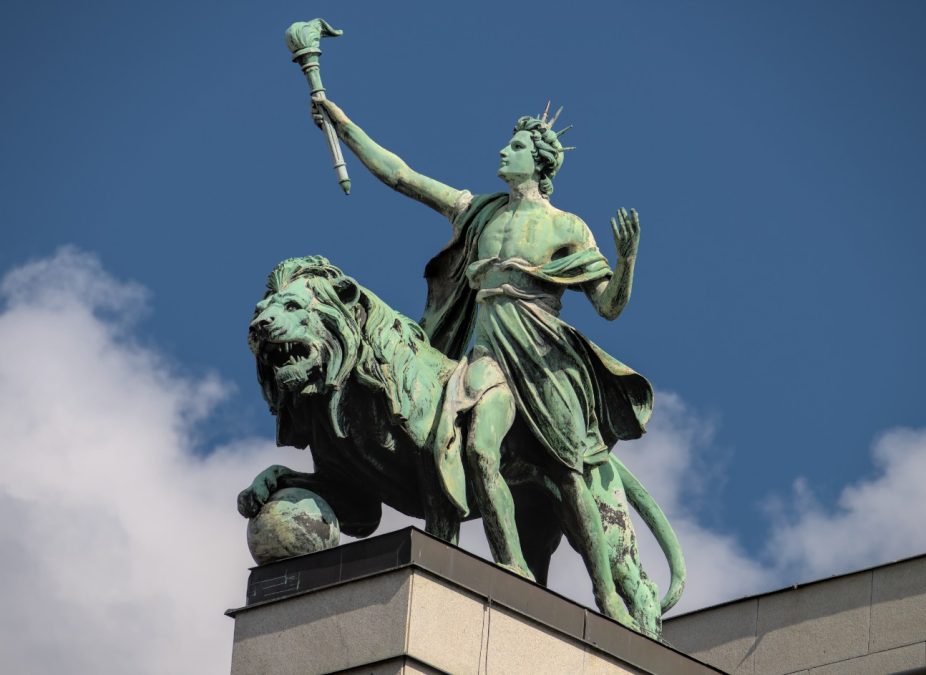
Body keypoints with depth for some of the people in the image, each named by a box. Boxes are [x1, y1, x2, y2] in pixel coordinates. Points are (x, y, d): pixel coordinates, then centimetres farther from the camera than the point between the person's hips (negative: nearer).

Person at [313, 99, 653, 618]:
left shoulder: (566, 227, 9)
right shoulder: (478, 211, 19)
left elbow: (611, 306, 4)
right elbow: (397, 173, 20)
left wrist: (628, 257, -15)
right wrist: (339, 120, 18)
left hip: (543, 356, -2)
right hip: (490, 352, 2)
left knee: (570, 477, -9)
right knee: (481, 448, -26)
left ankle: (608, 596, -5)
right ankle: (514, 571, -26)